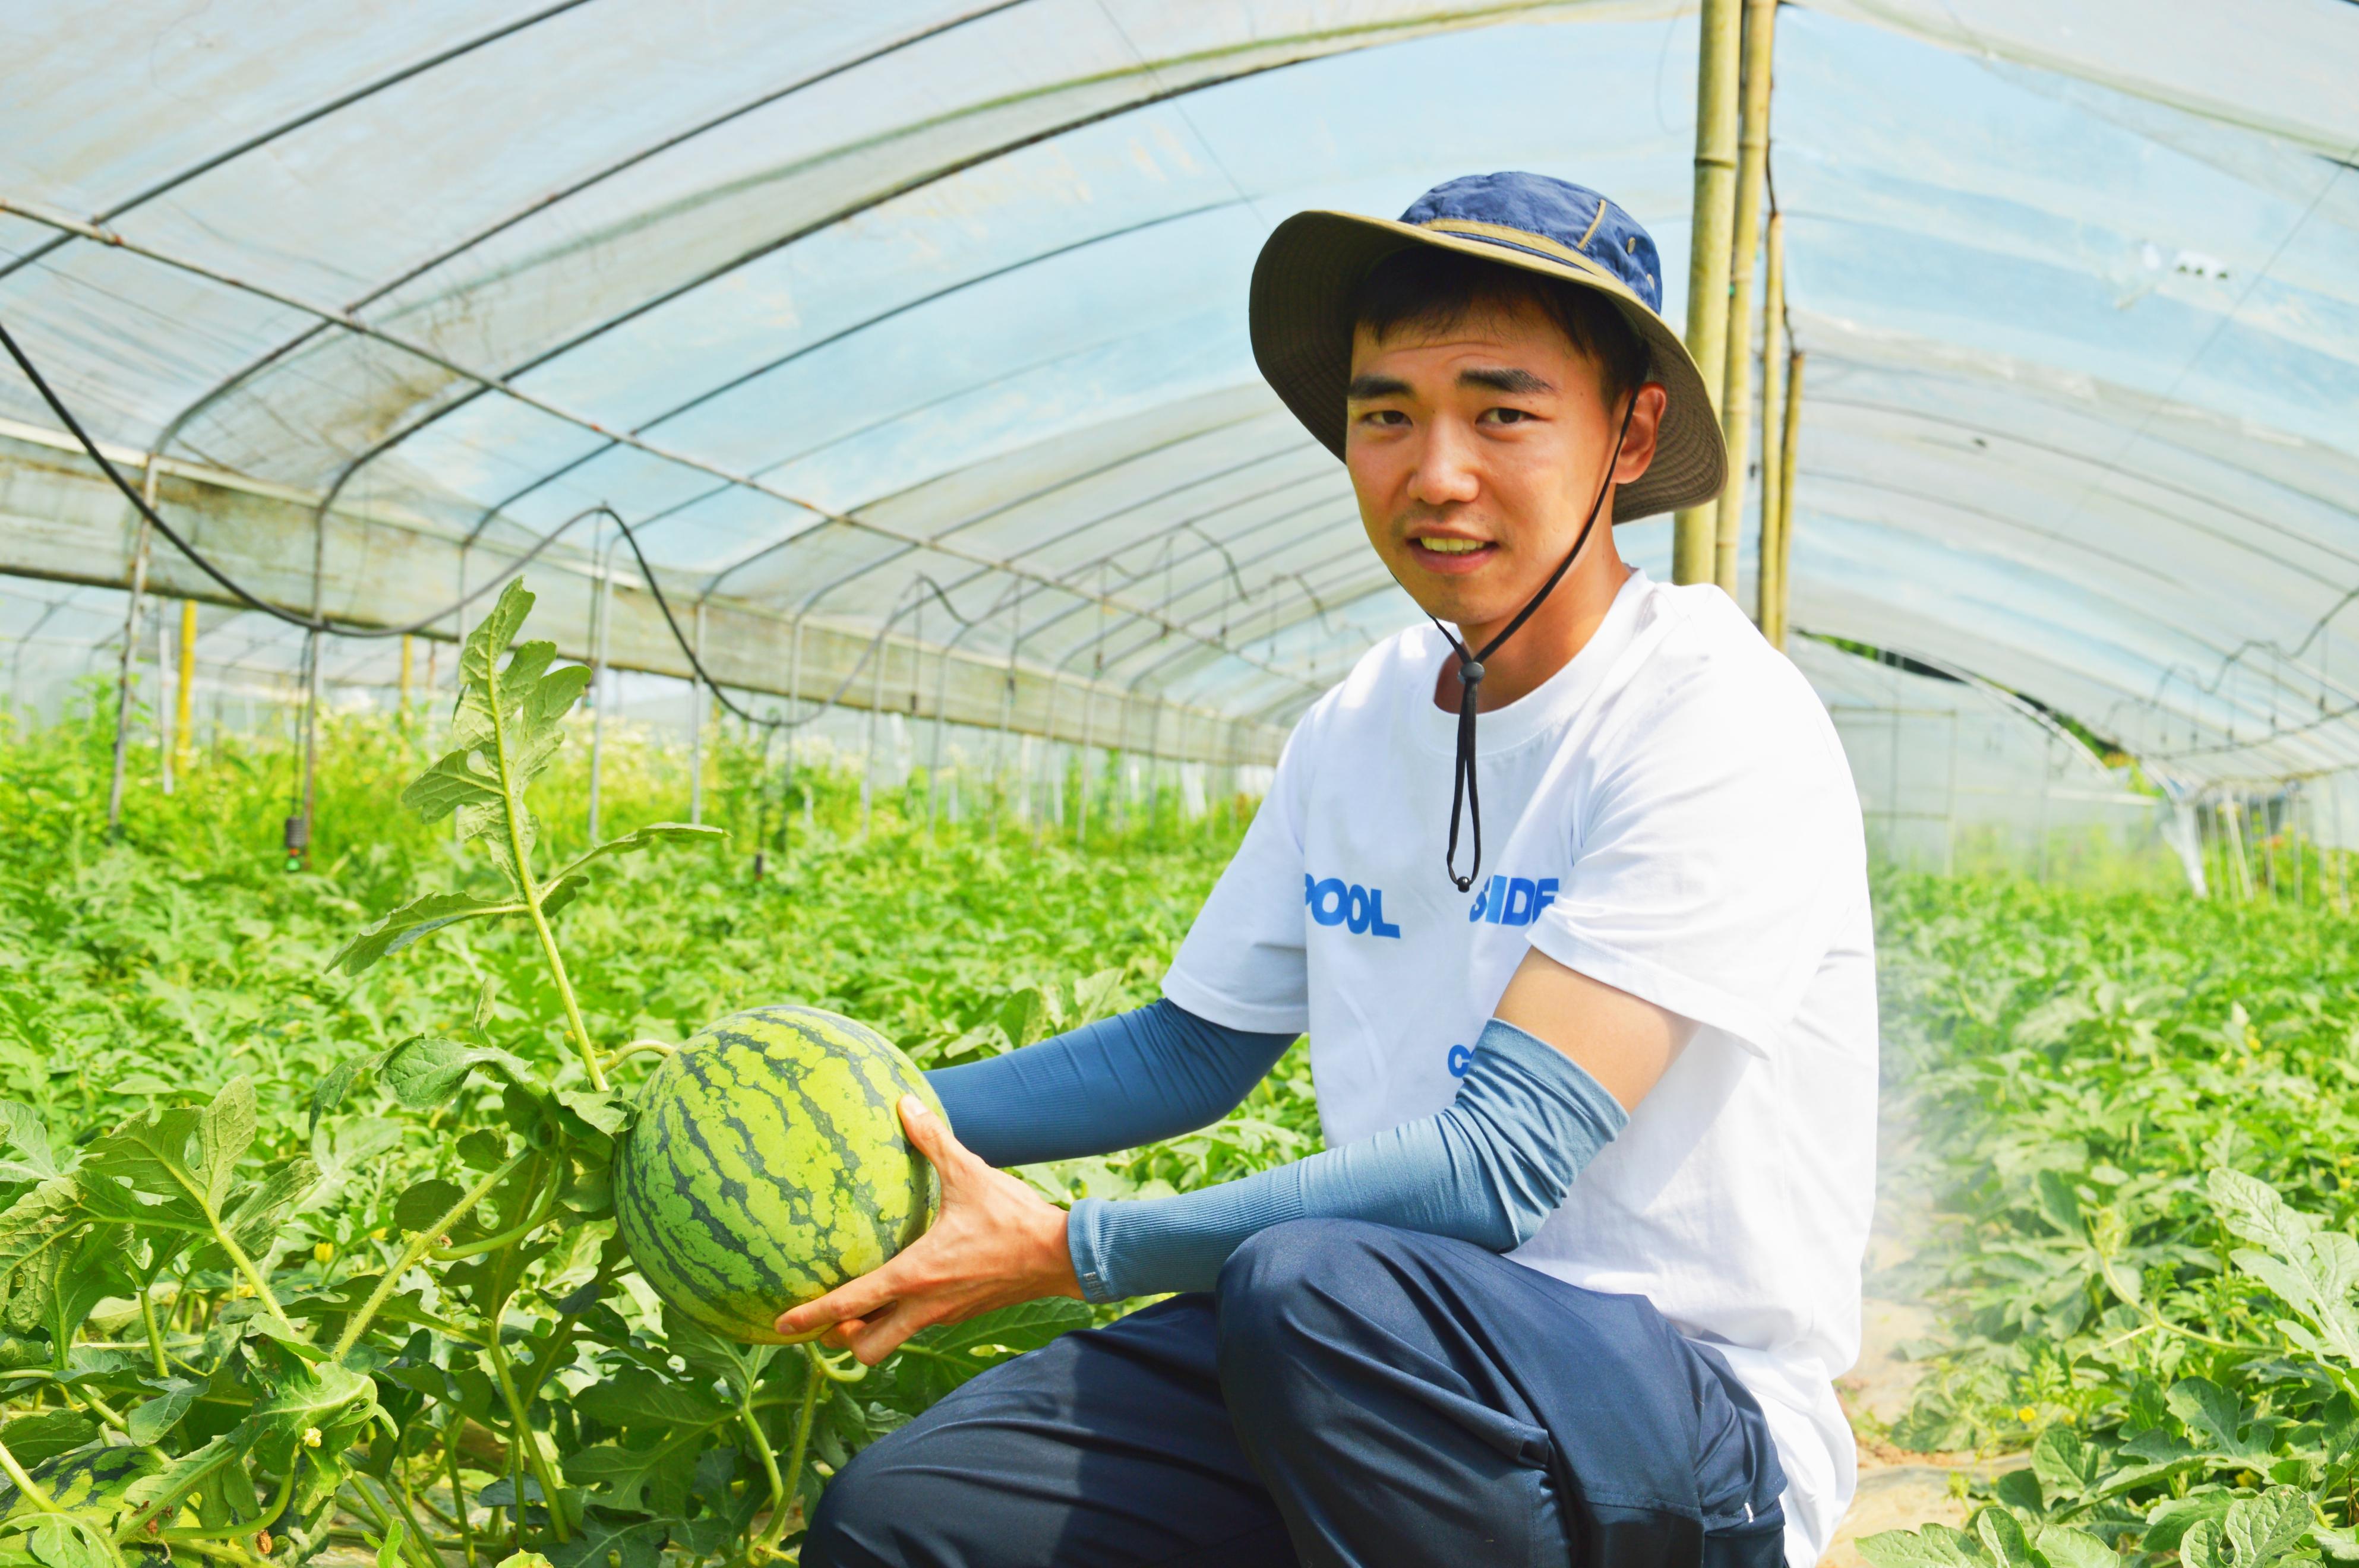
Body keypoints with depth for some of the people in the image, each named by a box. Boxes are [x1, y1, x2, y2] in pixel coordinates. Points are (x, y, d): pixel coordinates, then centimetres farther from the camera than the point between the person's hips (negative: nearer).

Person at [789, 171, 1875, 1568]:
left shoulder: (1716, 724, -16)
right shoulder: (1357, 729, 8)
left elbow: (1502, 1165, -23)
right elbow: (1191, 1049, 19)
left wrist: (1065, 1250, -21)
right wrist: (898, 1118, 5)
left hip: (1689, 1427, -5)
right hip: (1381, 1359, 6)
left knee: (1307, 1283, -37)